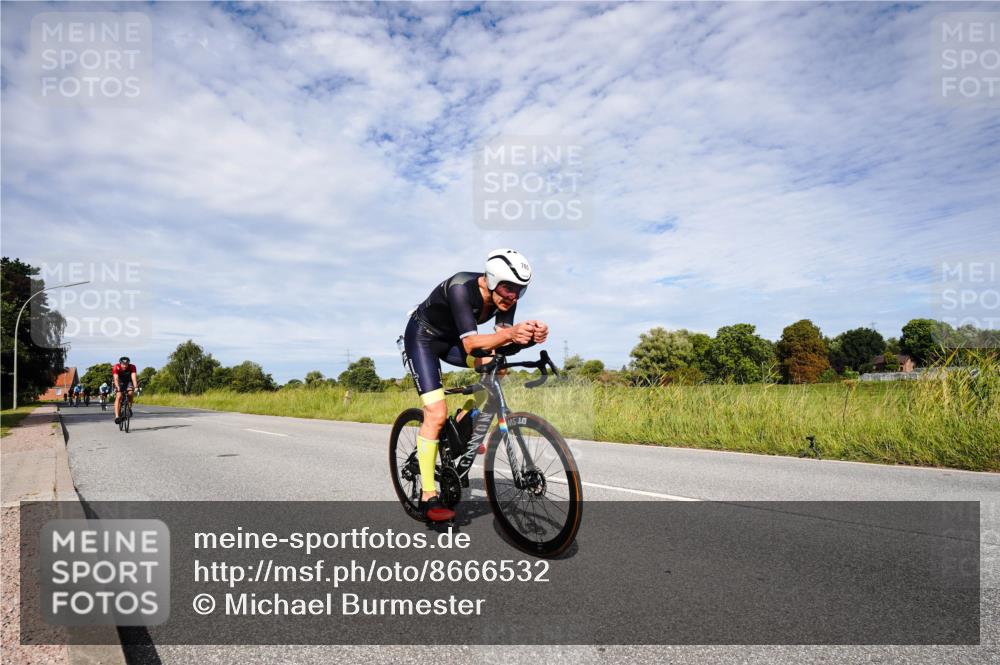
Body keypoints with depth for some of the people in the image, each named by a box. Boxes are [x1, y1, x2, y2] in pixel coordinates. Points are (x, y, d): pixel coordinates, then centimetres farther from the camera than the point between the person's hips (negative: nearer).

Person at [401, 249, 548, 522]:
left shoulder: (506, 296, -16)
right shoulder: (461, 288, -35)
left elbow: (500, 343, -22)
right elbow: (470, 343, -42)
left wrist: (528, 336, -42)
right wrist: (511, 333, -58)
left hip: (452, 340, 6)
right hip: (422, 338, -6)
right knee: (437, 414, -16)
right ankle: (428, 497, -5)